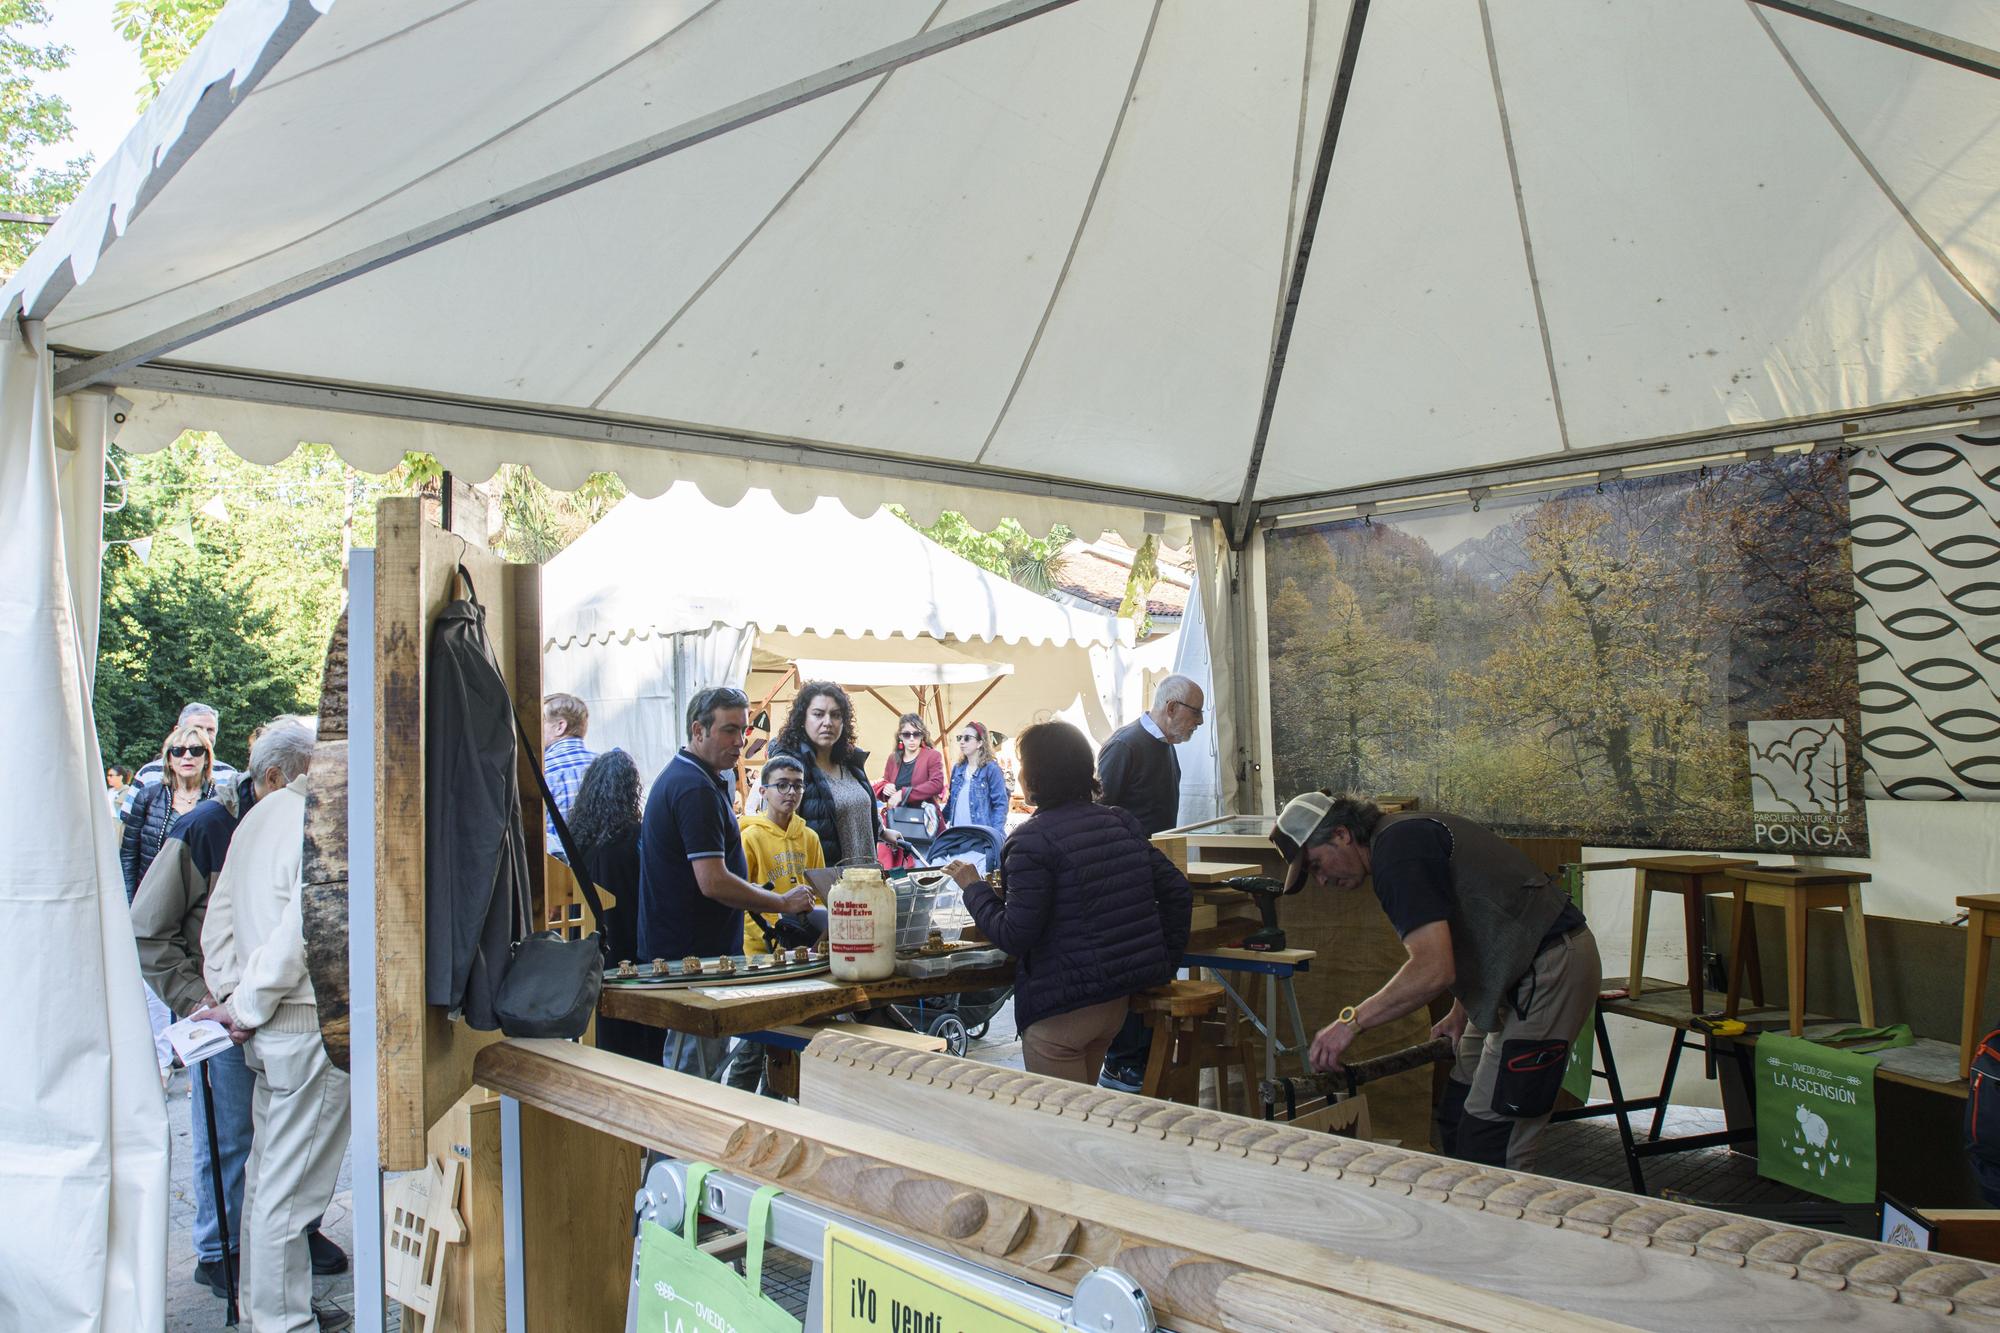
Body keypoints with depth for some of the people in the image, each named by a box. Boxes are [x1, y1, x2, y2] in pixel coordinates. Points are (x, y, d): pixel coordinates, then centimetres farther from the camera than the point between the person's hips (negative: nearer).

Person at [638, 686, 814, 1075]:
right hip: (694, 955, -10)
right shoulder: (697, 789, -20)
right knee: (697, 1073, -3)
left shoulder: (677, 777, 14)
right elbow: (714, 882, -25)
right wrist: (785, 903, -14)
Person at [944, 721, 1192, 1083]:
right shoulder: (1120, 823, 6)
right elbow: (1178, 890, 6)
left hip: (1062, 1008, -8)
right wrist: (1163, 960, 14)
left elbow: (1014, 935, -19)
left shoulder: (1033, 840, -16)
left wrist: (973, 888, -4)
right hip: (1119, 998, 8)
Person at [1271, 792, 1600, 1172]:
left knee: (1490, 1144, -10)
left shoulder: (1397, 852, -18)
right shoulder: (1405, 833, 14)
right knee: (1455, 1121, 13)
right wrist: (1460, 1012, 20)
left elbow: (1434, 969, -27)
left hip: (1551, 969, -11)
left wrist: (1352, 1022, -20)